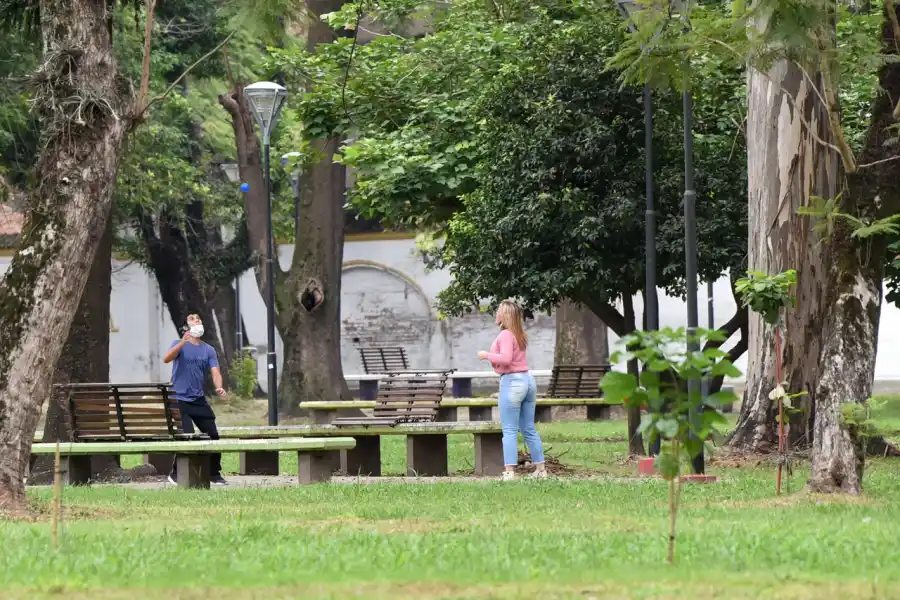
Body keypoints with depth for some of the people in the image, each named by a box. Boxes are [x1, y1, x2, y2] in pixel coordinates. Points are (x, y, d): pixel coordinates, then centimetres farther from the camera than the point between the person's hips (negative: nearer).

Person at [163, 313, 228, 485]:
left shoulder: (208, 350, 10)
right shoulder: (180, 345, -2)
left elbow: (215, 372, 0)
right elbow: (166, 359, -22)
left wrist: (219, 387, -22)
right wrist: (183, 342, -36)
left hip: (199, 400, 5)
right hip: (179, 400, -5)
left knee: (213, 435, 2)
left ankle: (215, 473, 18)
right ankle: (176, 474, -2)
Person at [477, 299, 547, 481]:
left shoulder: (506, 335, -13)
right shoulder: (520, 335, 13)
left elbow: (506, 358, -26)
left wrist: (487, 355, -14)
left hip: (512, 382, -9)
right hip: (527, 380, 9)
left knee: (509, 430, -8)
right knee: (529, 429, 14)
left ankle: (509, 471, -13)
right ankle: (540, 469, 15)